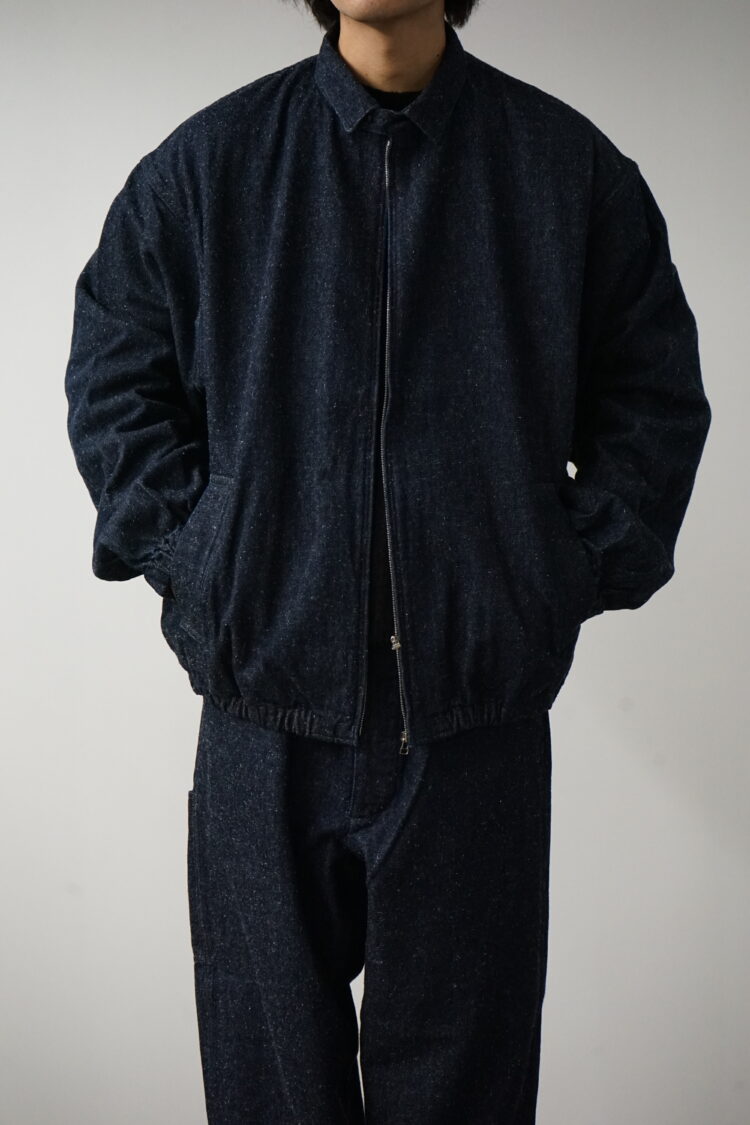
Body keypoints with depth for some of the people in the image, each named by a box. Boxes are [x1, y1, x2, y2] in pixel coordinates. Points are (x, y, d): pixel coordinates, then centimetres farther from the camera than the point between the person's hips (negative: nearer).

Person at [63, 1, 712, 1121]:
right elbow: (113, 385, 9)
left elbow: (654, 401, 9)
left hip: (482, 729, 0)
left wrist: (572, 575, -1)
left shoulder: (572, 167, 4)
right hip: (266, 723, 1)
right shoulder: (203, 165, 5)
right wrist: (193, 559, -2)